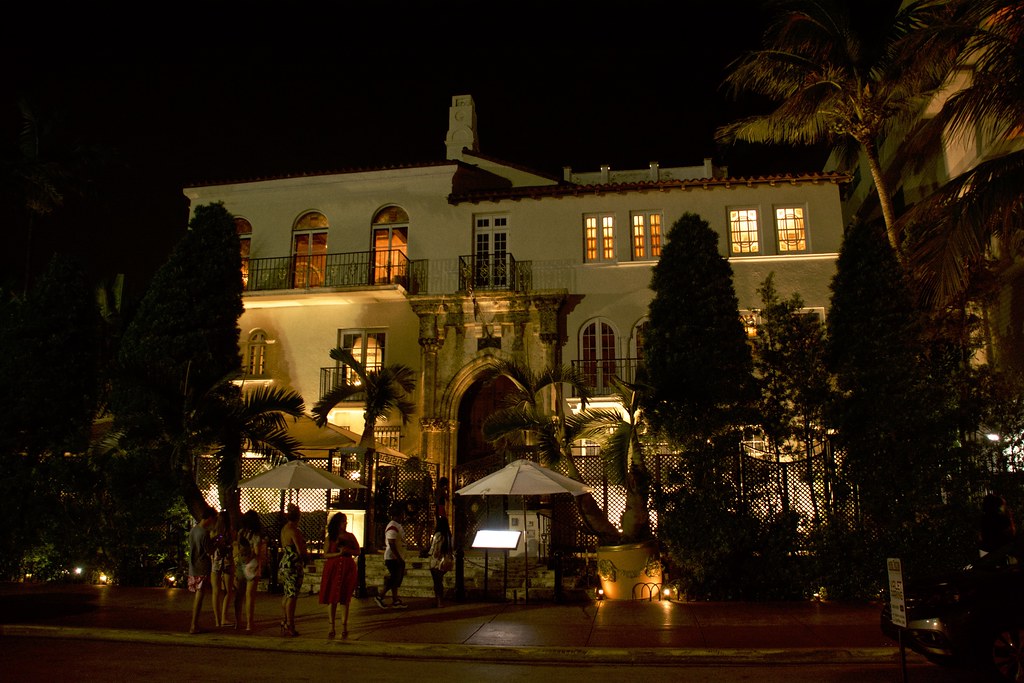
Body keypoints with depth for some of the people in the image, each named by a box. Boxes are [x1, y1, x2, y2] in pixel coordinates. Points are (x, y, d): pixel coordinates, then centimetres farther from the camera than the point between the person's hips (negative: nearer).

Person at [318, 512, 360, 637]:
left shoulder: (350, 536, 8)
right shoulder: (330, 537, 6)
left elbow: (358, 552, 10)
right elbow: (325, 555, 1)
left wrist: (348, 550, -8)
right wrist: (338, 553, -14)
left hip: (347, 568, 0)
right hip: (333, 568, 0)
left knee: (345, 599, 0)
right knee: (331, 598, -3)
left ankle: (344, 626, 5)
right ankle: (332, 626, 2)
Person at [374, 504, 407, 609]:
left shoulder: (398, 525, 14)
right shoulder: (392, 527, -19)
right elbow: (391, 544, -24)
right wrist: (399, 558, -23)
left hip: (398, 558, 10)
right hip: (393, 558, -10)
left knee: (396, 579, 11)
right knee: (393, 580, -6)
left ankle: (395, 601, 16)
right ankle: (379, 597, 5)